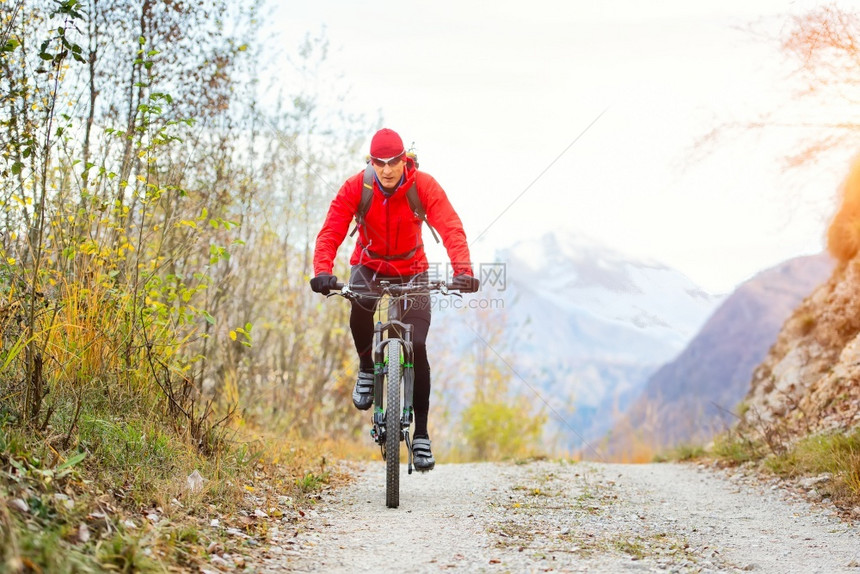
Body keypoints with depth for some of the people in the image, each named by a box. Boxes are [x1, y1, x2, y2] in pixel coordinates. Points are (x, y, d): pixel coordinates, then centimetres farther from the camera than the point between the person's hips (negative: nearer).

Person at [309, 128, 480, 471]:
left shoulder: (424, 186, -21)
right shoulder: (355, 188, -19)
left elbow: (451, 229, -31)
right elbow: (331, 231, -26)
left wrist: (463, 271, -48)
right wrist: (322, 272, -45)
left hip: (412, 270, 0)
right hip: (369, 265, 0)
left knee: (417, 347, -13)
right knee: (360, 306, -35)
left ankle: (421, 434, -3)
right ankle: (367, 368, -5)